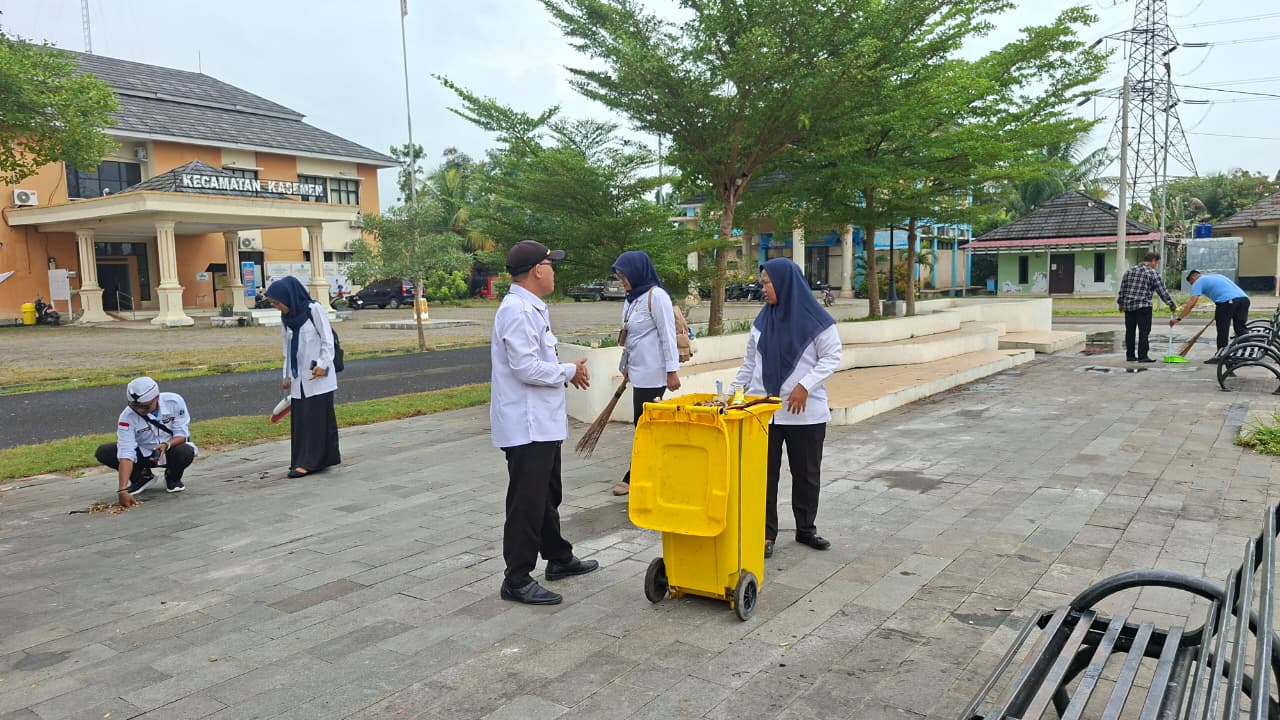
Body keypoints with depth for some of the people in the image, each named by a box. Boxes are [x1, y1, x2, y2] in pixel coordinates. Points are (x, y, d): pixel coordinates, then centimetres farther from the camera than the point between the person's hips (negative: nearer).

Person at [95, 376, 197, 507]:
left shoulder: (174, 401, -23)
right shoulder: (127, 417, -24)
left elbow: (182, 433, -15)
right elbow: (126, 454, -31)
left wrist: (166, 445, -38)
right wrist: (123, 490, -39)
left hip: (171, 449, -1)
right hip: (143, 453, 2)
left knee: (185, 452, -36)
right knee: (103, 453, -19)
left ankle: (173, 478, 1)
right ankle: (142, 476, 6)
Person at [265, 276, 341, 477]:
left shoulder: (314, 310, -8)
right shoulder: (286, 318, 11)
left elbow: (327, 339, -9)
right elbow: (288, 349, 16)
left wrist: (322, 364, -16)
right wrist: (287, 375, 13)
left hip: (317, 377, -6)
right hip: (298, 378, 7)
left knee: (316, 417, -5)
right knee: (300, 420, 5)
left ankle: (310, 461, -3)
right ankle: (303, 460, 10)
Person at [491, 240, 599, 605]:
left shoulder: (530, 308, 13)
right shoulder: (517, 310, -20)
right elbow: (526, 368, -26)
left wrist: (566, 370, 5)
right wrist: (569, 371, -12)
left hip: (542, 422, 11)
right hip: (526, 426, -11)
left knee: (547, 496, 22)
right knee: (527, 503, -3)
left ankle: (558, 558, 37)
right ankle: (517, 580, 7)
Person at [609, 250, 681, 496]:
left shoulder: (656, 296, -13)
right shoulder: (632, 299, 13)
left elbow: (668, 335, -15)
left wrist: (672, 371, -17)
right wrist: (627, 366, 23)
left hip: (652, 373, -9)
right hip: (639, 371, 9)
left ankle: (634, 478, 6)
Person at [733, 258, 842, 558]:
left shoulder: (816, 319, -5)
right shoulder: (762, 320, 9)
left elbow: (831, 357, -7)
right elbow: (750, 362, 14)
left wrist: (804, 386, -17)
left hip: (806, 413, -3)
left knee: (806, 473, 10)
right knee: (763, 472, 3)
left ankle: (806, 528, 26)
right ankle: (766, 533, 13)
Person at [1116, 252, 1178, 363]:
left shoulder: (1129, 271, 13)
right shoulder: (1152, 273, -4)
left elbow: (1122, 289, 14)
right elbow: (1162, 291, -3)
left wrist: (1121, 303, 21)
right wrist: (1172, 304, 4)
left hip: (1128, 305, 6)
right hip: (1143, 306, -6)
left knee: (1130, 331, 10)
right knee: (1144, 331, -4)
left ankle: (1130, 355, 15)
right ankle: (1142, 356, -6)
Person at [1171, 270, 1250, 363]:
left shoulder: (1199, 282, 11)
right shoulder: (1216, 276, 34)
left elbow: (1191, 303, 0)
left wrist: (1178, 318, -1)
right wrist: (1217, 313, 31)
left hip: (1228, 300, -7)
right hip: (1244, 298, 7)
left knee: (1222, 330, 2)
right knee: (1241, 328, 15)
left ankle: (1220, 356, 5)